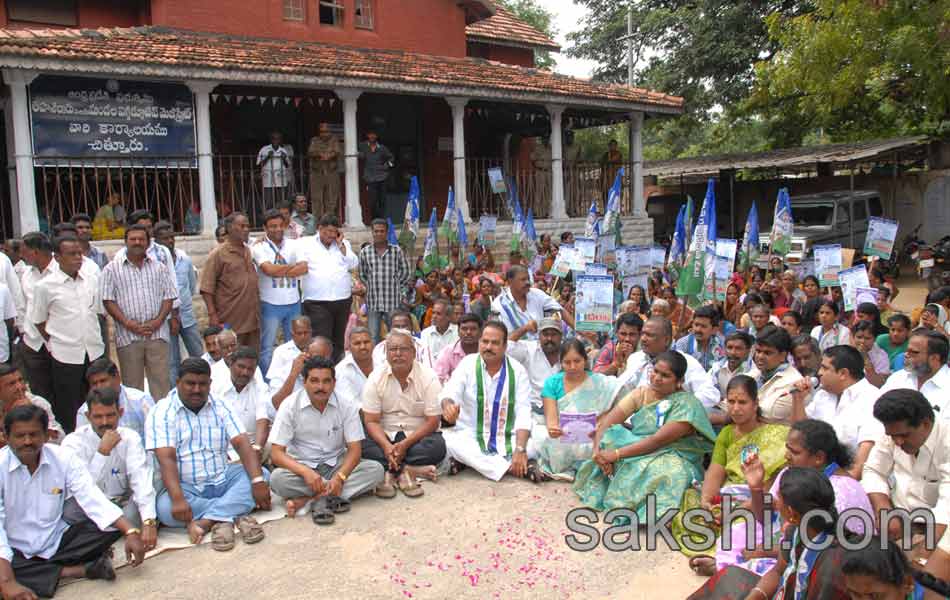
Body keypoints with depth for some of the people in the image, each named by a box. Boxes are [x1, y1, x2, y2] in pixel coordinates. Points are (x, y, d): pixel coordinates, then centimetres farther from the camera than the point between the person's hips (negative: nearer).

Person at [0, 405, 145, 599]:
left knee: (112, 527, -15)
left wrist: (131, 532, -28)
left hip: (56, 542, 3)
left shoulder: (63, 458, -6)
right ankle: (81, 570, -18)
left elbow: (93, 499, -14)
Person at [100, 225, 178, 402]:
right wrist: (127, 323, -11)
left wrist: (158, 321, -7)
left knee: (161, 380, 2)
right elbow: (108, 300, -1)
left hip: (157, 333, 1)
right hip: (128, 335, -1)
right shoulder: (112, 269, 5)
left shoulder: (159, 267, 11)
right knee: (132, 384, 5)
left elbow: (168, 296, 8)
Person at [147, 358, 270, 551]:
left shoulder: (220, 407, 4)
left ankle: (205, 521, -29)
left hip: (221, 481, 4)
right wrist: (178, 499, -33)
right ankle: (235, 514, -26)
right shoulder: (162, 412, -6)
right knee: (165, 508, -34)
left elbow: (242, 444, -6)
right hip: (185, 488, -3)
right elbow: (166, 459, -18)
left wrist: (258, 481, -23)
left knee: (261, 473, -19)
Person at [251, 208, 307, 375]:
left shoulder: (292, 245, 7)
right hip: (271, 304, -4)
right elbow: (269, 269, -19)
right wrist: (293, 265, -8)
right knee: (267, 347, 4)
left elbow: (304, 268, -5)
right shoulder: (259, 247, -4)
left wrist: (279, 271, -15)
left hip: (293, 303, 4)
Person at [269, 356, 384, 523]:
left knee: (376, 469, -23)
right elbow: (276, 453, -16)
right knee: (277, 478, -33)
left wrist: (340, 477, -29)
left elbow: (354, 449, -10)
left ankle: (307, 499, -27)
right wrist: (305, 472, -33)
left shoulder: (346, 405, -8)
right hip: (302, 466, -2)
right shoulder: (290, 406, -12)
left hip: (336, 465, 2)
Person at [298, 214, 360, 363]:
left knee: (339, 343, 11)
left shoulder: (344, 244, 15)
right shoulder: (306, 243, 7)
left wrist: (340, 244, 0)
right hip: (317, 302, -4)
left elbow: (354, 265, 2)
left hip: (343, 301, 4)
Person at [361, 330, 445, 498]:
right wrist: (387, 446, -25)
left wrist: (405, 444, -22)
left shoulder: (428, 377, -8)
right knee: (362, 445, -28)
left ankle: (390, 471, -24)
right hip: (385, 435, 1)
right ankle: (406, 470, -26)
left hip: (418, 435, -1)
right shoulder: (376, 378, -3)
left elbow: (433, 421, -10)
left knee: (437, 446, -32)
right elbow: (371, 421, -6)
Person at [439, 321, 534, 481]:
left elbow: (523, 412, -9)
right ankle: (508, 467, -28)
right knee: (448, 439, -32)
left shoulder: (517, 370, -2)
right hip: (470, 437, 0)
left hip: (507, 440, 1)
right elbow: (450, 393, -14)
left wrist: (520, 450, -24)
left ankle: (472, 462, -21)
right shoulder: (468, 363, -1)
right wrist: (448, 405, -41)